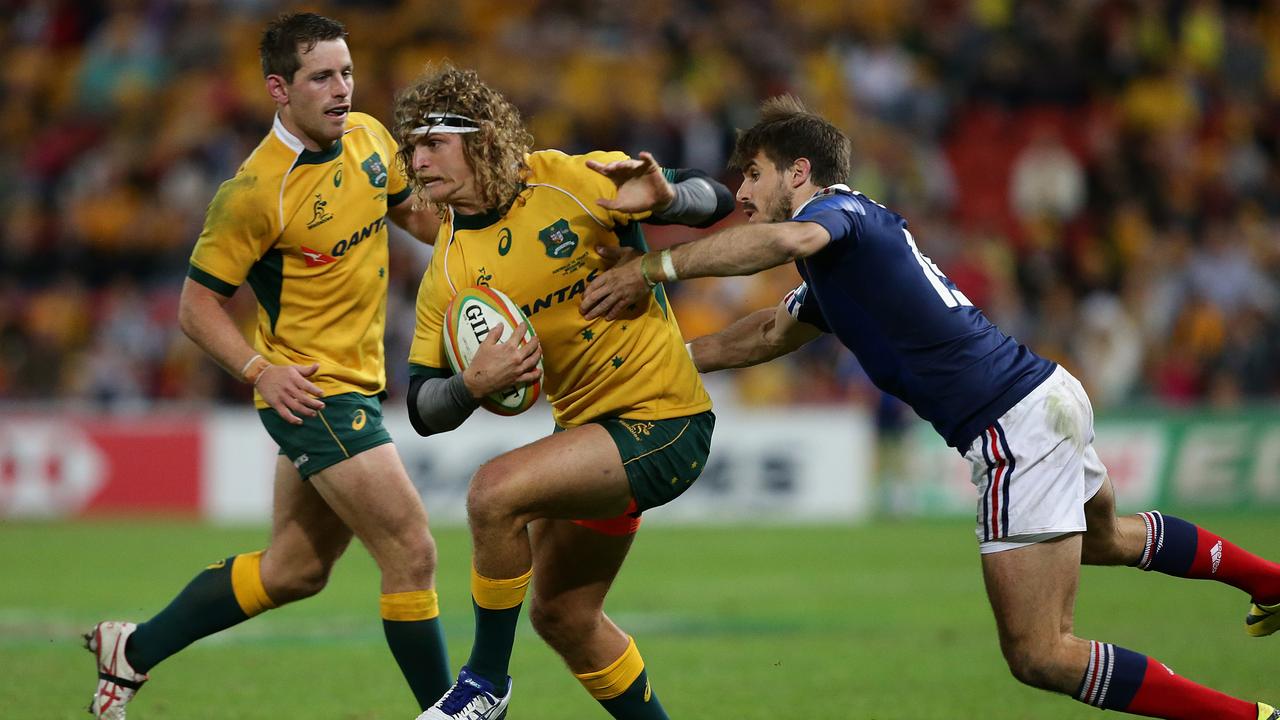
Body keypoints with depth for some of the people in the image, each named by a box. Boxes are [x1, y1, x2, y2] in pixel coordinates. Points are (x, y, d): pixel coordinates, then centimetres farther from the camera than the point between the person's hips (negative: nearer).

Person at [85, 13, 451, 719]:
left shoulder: (368, 137, 2)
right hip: (310, 390, -8)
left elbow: (411, 210, 22)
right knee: (411, 552, -12)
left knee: (293, 570, 16)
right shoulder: (256, 191, -19)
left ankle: (133, 650, 29)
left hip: (356, 385, 8)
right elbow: (198, 303, -11)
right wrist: (260, 370, -23)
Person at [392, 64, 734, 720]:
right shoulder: (448, 272, -2)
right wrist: (473, 383, -24)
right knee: (561, 616, 14)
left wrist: (663, 197, -27)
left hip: (662, 420, -7)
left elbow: (714, 200, -3)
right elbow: (424, 411, -1)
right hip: (585, 422, 7)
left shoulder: (572, 182, -14)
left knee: (495, 491, -25)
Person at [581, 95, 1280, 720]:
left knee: (1039, 655, -10)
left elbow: (789, 238, -34)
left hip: (1017, 425, -10)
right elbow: (770, 332, 36)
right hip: (1050, 393, 10)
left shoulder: (843, 211, -10)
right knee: (1105, 536, 40)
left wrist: (655, 267, -31)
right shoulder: (835, 273, 19)